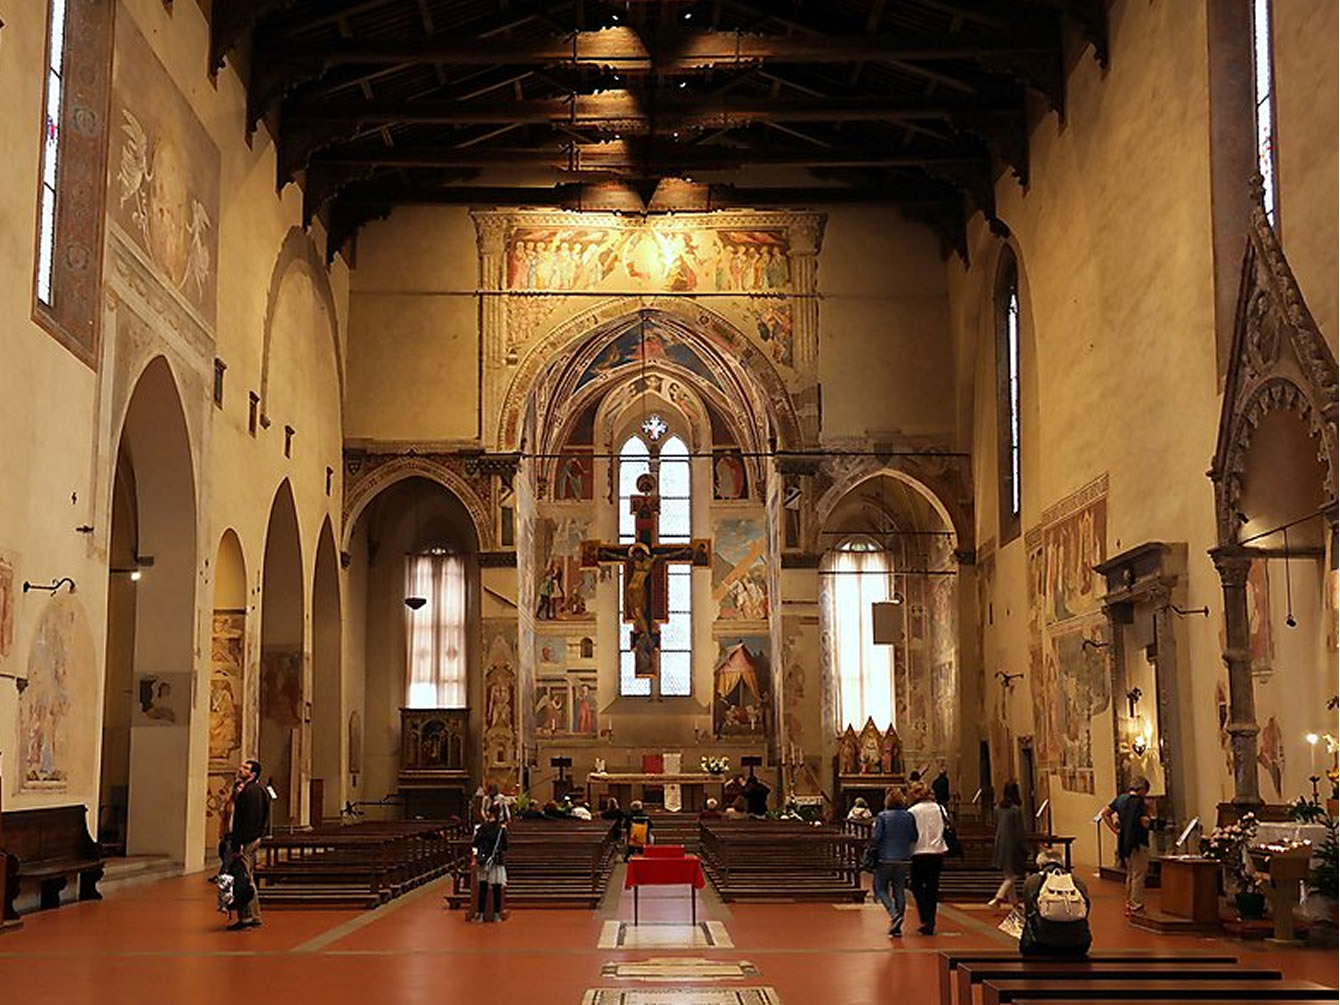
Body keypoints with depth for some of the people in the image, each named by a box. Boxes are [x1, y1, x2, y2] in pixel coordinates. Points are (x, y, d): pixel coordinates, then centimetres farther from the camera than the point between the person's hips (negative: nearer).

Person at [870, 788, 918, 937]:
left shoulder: (882, 817, -9)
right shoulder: (909, 817, 0)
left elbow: (875, 838, -13)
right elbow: (914, 838, 1)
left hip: (885, 859, -3)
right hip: (904, 859, 3)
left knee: (881, 889, 9)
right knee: (900, 890, 9)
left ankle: (894, 914, -14)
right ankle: (897, 927, 9)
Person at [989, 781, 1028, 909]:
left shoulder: (1000, 809, 3)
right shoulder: (1016, 810, -17)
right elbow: (1019, 831, -15)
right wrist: (1025, 849, -6)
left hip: (1001, 845, 7)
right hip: (1012, 846, -7)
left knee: (1008, 876, 16)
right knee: (1013, 875, 1)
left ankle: (1014, 901, 25)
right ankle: (997, 898, -12)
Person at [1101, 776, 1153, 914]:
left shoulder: (1121, 799, 8)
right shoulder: (1139, 802, -16)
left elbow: (1105, 813, 9)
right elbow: (1146, 823, -23)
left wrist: (1115, 829, 8)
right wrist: (1148, 809, -9)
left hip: (1124, 843, 8)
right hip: (1138, 843, -8)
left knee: (1130, 874, 19)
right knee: (1138, 875, -1)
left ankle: (1128, 905, 24)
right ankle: (1136, 907, 1)